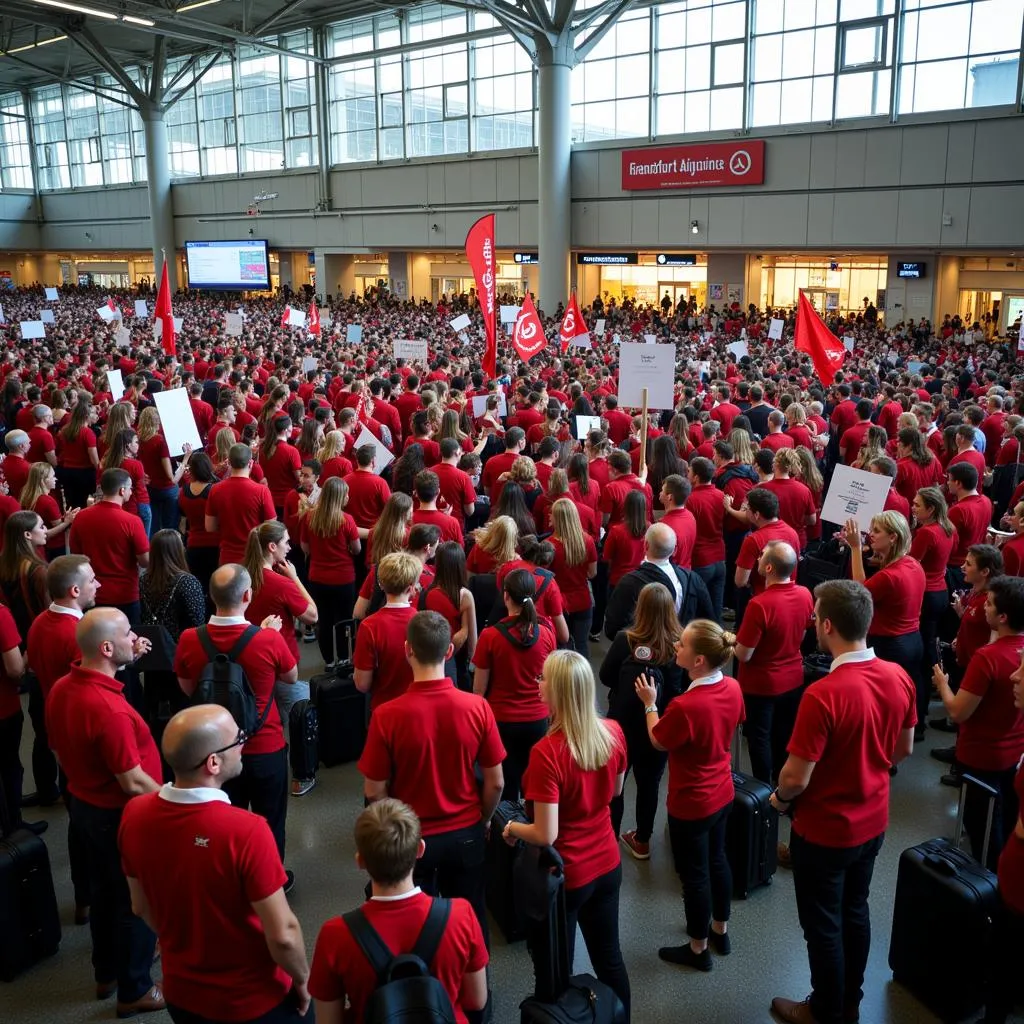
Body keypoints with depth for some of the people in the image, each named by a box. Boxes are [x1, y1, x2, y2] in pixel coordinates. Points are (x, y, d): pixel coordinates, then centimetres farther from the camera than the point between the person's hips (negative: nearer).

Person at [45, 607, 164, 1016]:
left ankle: (106, 974, 45)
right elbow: (133, 783, -28)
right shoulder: (110, 710, -35)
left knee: (104, 891, 26)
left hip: (84, 804, 9)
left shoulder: (61, 688, -6)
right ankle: (135, 991, 29)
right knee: (137, 901, 11)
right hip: (121, 816, -9)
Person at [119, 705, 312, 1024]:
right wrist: (302, 980, -5)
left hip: (181, 993, 5)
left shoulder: (134, 815, -15)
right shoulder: (246, 831, -33)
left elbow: (142, 908, 1)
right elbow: (283, 936, -24)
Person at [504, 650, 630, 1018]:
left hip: (564, 876, -6)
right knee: (609, 956, 24)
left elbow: (545, 835, -25)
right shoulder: (613, 732, -10)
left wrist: (512, 828, -7)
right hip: (607, 865, 6)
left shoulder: (547, 752, -29)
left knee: (555, 970, 15)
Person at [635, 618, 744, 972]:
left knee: (694, 873, 12)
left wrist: (649, 704, -2)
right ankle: (720, 930, 46)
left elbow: (658, 742, -14)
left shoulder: (685, 706, -34)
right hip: (722, 793, 7)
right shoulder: (733, 688, -12)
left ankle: (698, 949, 31)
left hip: (691, 804, -7)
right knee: (716, 859, 26)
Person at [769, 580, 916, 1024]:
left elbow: (796, 779, -26)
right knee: (855, 911, 25)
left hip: (824, 831, -6)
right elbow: (903, 750, 4)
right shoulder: (899, 678, -11)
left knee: (823, 925, 15)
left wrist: (780, 798, -5)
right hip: (873, 822, 7)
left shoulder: (823, 695, -33)